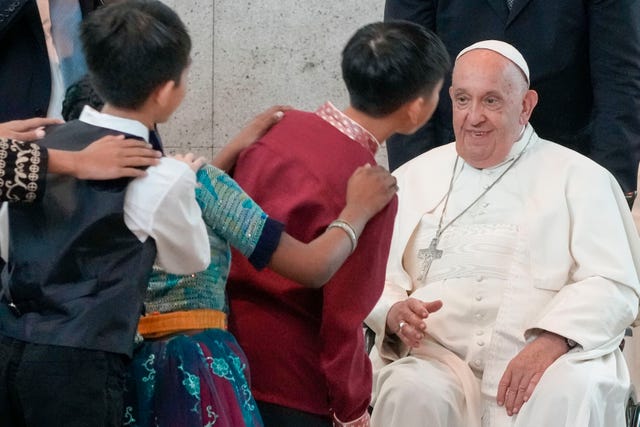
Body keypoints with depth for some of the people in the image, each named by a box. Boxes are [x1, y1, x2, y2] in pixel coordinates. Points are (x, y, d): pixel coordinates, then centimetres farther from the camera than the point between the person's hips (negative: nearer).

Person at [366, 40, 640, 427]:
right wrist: (394, 313, -9)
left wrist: (552, 341, -19)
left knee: (570, 393, -35)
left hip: (554, 355, -2)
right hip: (439, 354, 2)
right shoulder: (414, 178, 21)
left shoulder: (579, 178, 12)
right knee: (412, 392, -32)